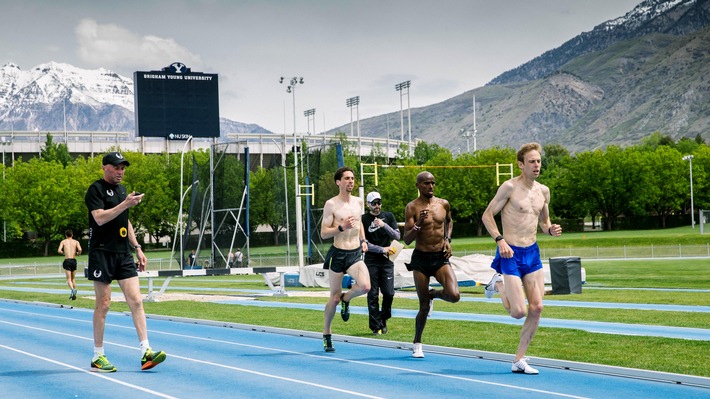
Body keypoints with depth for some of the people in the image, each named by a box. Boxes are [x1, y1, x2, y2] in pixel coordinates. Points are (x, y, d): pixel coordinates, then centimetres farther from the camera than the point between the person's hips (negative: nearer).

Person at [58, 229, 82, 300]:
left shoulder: (63, 241, 8)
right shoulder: (76, 242, 9)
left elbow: (59, 251, -6)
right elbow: (80, 249, -9)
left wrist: (64, 253, 14)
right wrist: (78, 254, 12)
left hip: (67, 260, -2)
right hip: (74, 260, 2)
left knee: (69, 278, -5)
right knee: (73, 278, 15)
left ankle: (72, 289, -32)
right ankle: (74, 294, 17)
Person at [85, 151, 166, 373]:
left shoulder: (122, 190, 19)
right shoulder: (96, 189, -5)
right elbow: (100, 217, -20)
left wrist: (138, 248, 21)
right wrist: (126, 204, -24)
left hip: (124, 254, 7)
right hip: (102, 253, -7)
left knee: (136, 301, -3)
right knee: (103, 304, -2)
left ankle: (146, 352, -6)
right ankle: (98, 357, 7)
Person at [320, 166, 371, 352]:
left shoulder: (358, 202, 9)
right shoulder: (331, 204, -8)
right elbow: (323, 233, -9)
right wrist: (341, 227, -23)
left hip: (356, 254, 4)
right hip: (338, 254, -4)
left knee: (365, 286, -22)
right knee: (334, 298, 4)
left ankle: (346, 299, 12)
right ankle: (326, 335, 22)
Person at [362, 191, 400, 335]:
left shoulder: (388, 216, 8)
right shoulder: (363, 219, -1)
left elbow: (397, 236, 1)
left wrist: (384, 225, -13)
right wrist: (382, 249, -11)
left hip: (386, 260, 2)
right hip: (371, 261, -2)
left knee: (389, 293, -3)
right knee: (373, 295, -3)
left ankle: (383, 319, 20)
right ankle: (376, 326, 3)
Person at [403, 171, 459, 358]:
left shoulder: (444, 204, 5)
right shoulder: (412, 207, -6)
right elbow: (407, 240, -9)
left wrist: (447, 240, 10)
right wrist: (418, 224, -26)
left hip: (441, 258, 3)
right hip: (421, 259, -3)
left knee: (454, 296, -18)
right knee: (424, 307, 2)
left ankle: (432, 294, 18)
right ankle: (417, 344, 25)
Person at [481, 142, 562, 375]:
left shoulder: (543, 191, 9)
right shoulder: (510, 187, -10)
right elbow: (487, 215, -7)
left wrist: (550, 230, -1)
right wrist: (500, 240, -20)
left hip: (533, 253, 6)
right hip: (511, 254, -6)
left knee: (536, 308, 0)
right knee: (518, 312, -9)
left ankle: (519, 360, 10)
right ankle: (498, 283, 21)